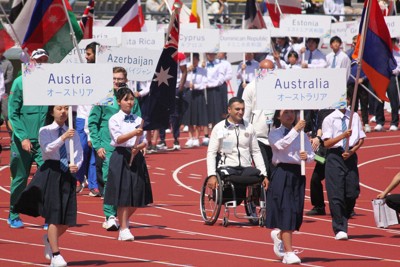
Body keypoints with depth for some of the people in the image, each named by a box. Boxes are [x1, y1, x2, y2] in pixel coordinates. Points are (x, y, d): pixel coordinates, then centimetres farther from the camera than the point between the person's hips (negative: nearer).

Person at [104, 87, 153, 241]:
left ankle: (125, 220, 31)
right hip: (121, 157, -4)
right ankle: (124, 229, 0)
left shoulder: (138, 120, 11)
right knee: (123, 194, -6)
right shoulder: (114, 120, -2)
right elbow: (118, 139, -15)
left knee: (137, 194, 5)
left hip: (136, 157, 5)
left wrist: (138, 147, -11)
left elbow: (144, 141, 10)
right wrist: (134, 133, -29)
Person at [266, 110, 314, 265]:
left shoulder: (302, 134, 12)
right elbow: (281, 145, -21)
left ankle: (278, 234, 39)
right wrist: (295, 130, -25)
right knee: (286, 211, -10)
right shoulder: (275, 134, 0)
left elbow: (312, 154, 10)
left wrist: (307, 157, -13)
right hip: (282, 174, -4)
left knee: (296, 213, 7)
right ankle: (289, 252, -10)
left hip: (298, 175, 4)